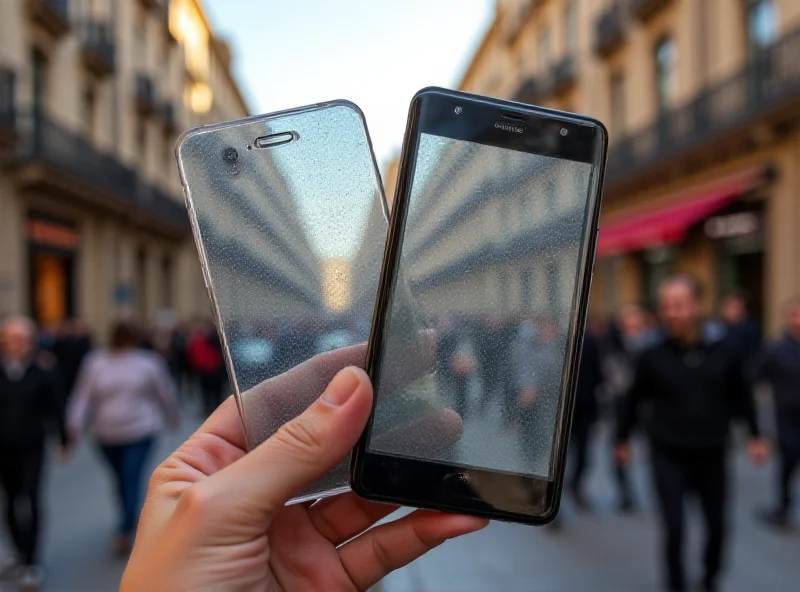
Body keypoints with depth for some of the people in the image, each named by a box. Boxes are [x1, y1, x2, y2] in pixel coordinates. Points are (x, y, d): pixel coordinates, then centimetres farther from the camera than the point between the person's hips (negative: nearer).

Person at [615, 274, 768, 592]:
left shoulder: (723, 351, -8)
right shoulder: (653, 357, -11)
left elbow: (741, 396, 6)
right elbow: (634, 400, 0)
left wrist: (755, 435, 11)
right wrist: (622, 439, 8)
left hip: (711, 455, 2)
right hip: (668, 456, -2)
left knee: (717, 526, 14)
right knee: (674, 528, -5)